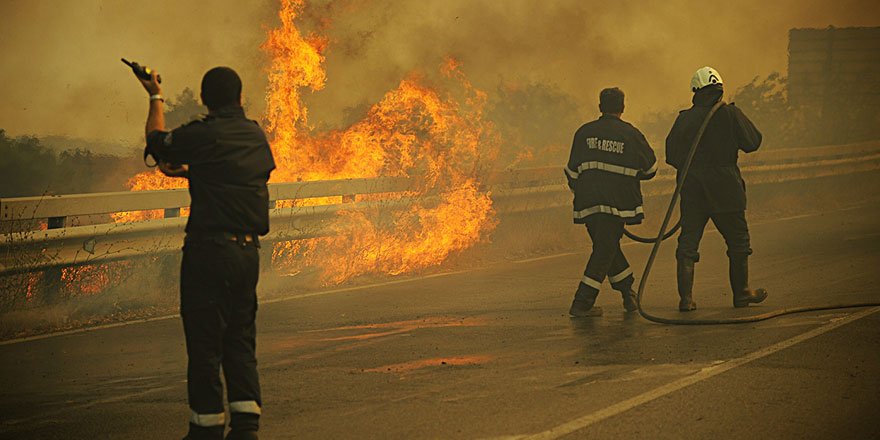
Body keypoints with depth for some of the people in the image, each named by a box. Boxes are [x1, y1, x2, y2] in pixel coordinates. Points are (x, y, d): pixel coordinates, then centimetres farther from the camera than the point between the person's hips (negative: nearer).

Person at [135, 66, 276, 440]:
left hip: (209, 250, -6)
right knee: (241, 339, 13)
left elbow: (157, 141, 9)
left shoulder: (201, 135, -10)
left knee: (204, 341, 2)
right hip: (249, 251, 6)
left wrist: (156, 98, 26)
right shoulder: (256, 136, 7)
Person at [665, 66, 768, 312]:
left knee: (688, 243, 5)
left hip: (691, 190, 2)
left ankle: (686, 297, -2)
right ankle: (741, 292, 20)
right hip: (725, 189, -2)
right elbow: (752, 142, -1)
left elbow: (671, 155, 1)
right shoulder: (730, 114, -7)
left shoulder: (685, 118, 0)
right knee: (738, 241, 13)